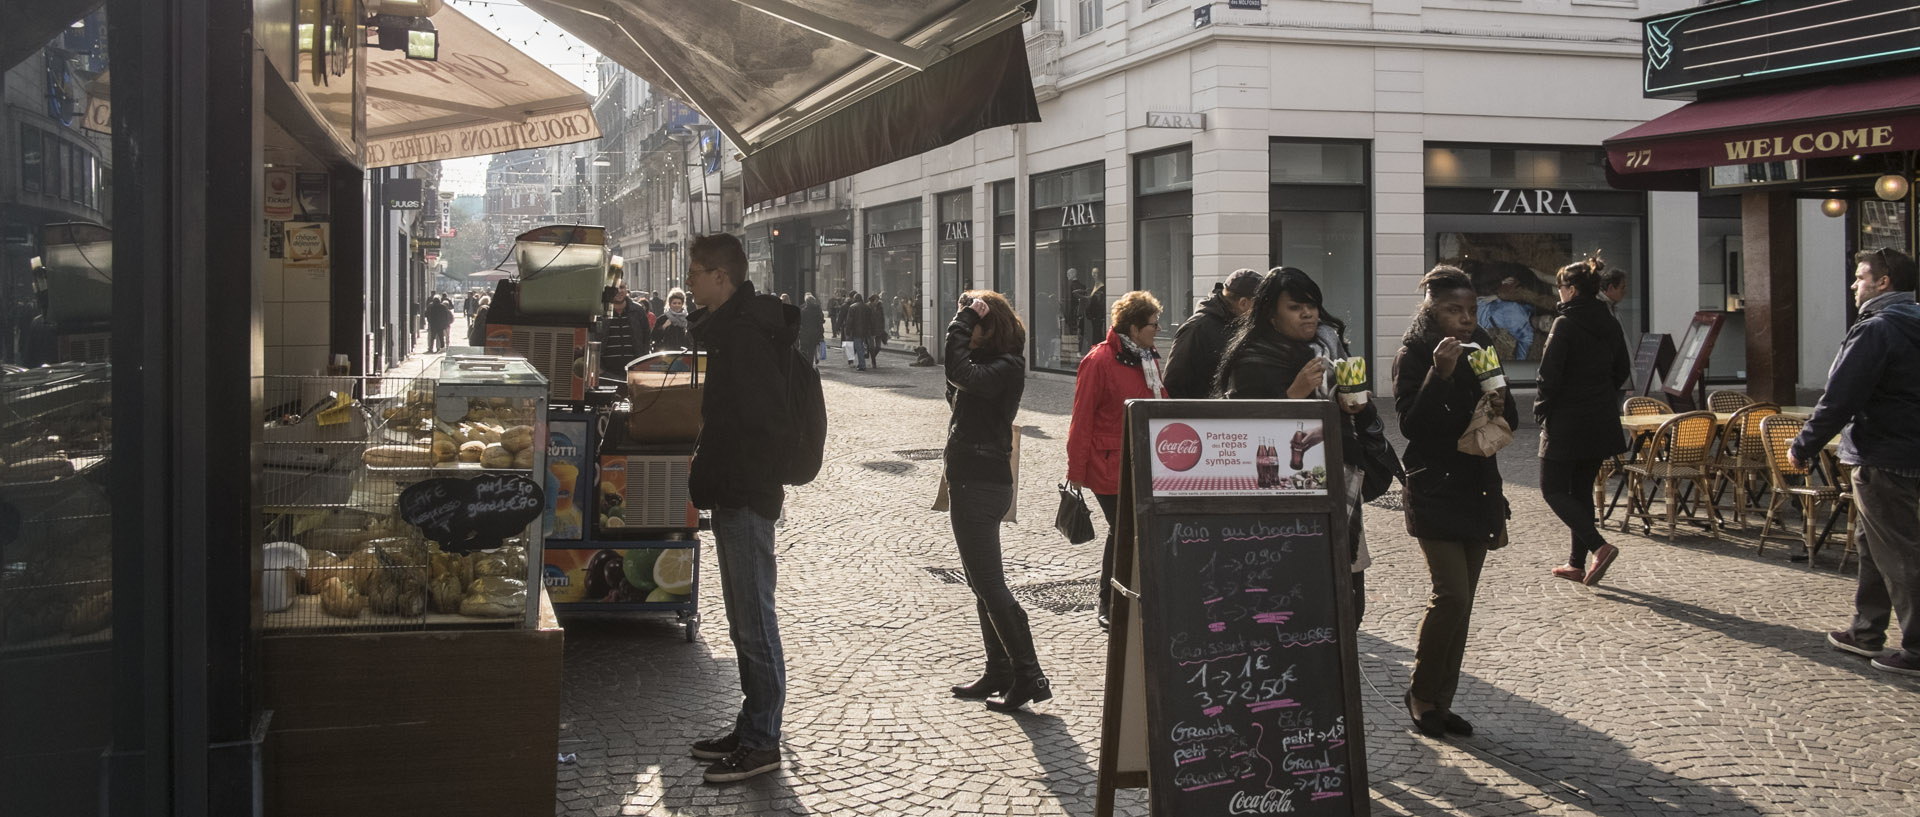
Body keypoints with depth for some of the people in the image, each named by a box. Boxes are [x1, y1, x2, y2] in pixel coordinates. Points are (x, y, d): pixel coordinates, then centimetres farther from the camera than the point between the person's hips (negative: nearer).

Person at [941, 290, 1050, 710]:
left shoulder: (1005, 368, -17)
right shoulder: (990, 363, 13)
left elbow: (961, 373, -33)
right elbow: (955, 392, 14)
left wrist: (964, 317, -22)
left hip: (981, 485, -10)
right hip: (973, 481, 10)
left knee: (989, 584, -7)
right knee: (983, 583, 16)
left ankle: (1029, 676, -3)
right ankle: (999, 674, 25)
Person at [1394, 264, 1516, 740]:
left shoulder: (1482, 350, 10)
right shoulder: (1413, 354, -7)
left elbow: (1509, 424, 14)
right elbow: (1410, 425, -17)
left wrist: (1501, 406, -8)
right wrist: (1440, 374, -26)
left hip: (1477, 488, 6)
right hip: (1434, 490, -6)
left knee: (1462, 601, 7)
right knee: (1452, 594, -14)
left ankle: (1441, 701, 16)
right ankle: (1422, 694, 4)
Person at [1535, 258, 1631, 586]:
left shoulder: (1564, 324, -15)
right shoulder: (1610, 324, 7)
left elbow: (1549, 375, -16)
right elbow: (1622, 371, 15)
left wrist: (1541, 411, -5)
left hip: (1566, 423, -7)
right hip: (1601, 421, 7)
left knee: (1553, 490, 1)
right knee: (1582, 490, 15)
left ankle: (1599, 546, -16)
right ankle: (1577, 562, 18)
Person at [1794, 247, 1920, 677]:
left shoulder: (1876, 330, -18)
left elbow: (1839, 399, -20)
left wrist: (1804, 446, -10)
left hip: (1883, 459, -10)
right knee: (1873, 544, 19)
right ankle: (1866, 632, 27)